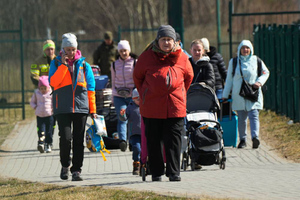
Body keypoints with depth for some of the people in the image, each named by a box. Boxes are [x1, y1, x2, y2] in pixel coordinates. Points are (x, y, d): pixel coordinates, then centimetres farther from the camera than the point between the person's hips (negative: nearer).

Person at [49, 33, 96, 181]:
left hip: (80, 107, 1)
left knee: (78, 140, 1)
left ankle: (76, 170, 6)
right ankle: (65, 165, 10)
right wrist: (63, 65, -13)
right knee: (65, 138, -12)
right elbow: (53, 82, -10)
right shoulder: (56, 63, 7)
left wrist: (92, 109, 6)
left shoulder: (83, 64, 9)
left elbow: (90, 88, 11)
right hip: (63, 108, -1)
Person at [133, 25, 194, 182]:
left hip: (175, 106, 0)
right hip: (152, 108, 0)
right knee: (153, 141, 4)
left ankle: (174, 172, 4)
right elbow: (137, 77, 14)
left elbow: (188, 77, 20)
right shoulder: (147, 57, 0)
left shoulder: (181, 57, 4)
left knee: (174, 141, -1)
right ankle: (156, 173, 14)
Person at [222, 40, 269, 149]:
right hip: (239, 95, 1)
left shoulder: (256, 61, 7)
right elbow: (229, 79, 13)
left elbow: (266, 72, 15)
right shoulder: (233, 62, 10)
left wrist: (259, 82, -4)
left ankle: (255, 137, -30)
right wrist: (225, 95, 12)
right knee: (241, 118, 3)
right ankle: (242, 140, 13)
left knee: (254, 115, -16)